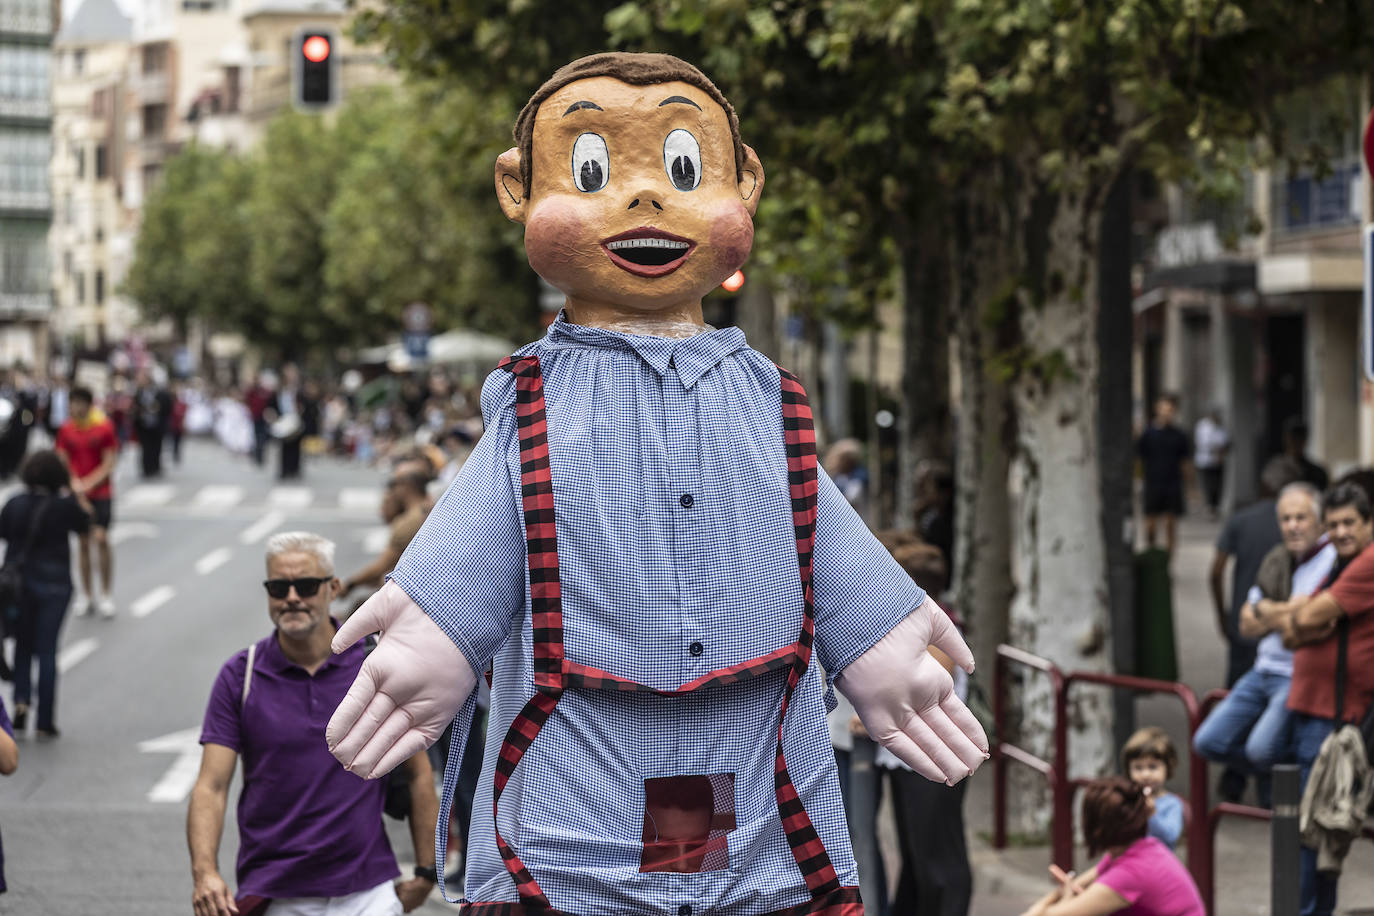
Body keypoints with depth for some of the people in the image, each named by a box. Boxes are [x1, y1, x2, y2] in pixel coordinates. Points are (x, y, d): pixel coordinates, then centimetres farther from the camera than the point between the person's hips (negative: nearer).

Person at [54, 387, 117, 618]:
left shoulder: (105, 428, -7)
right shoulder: (66, 430, 3)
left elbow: (108, 465, -8)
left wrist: (88, 484, -16)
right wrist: (74, 482, -11)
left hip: (101, 493, -3)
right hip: (77, 494, 3)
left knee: (101, 538, -10)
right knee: (83, 542, 5)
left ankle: (107, 594, 1)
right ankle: (87, 594, 14)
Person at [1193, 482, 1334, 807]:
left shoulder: (1332, 561, -11)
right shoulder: (1275, 560, 14)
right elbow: (1247, 625, 9)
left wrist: (1267, 610, -6)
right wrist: (1288, 613, -8)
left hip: (1299, 677, -8)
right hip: (1264, 670, 8)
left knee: (1261, 749, -25)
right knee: (1208, 742, 1)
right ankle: (1271, 771, 23)